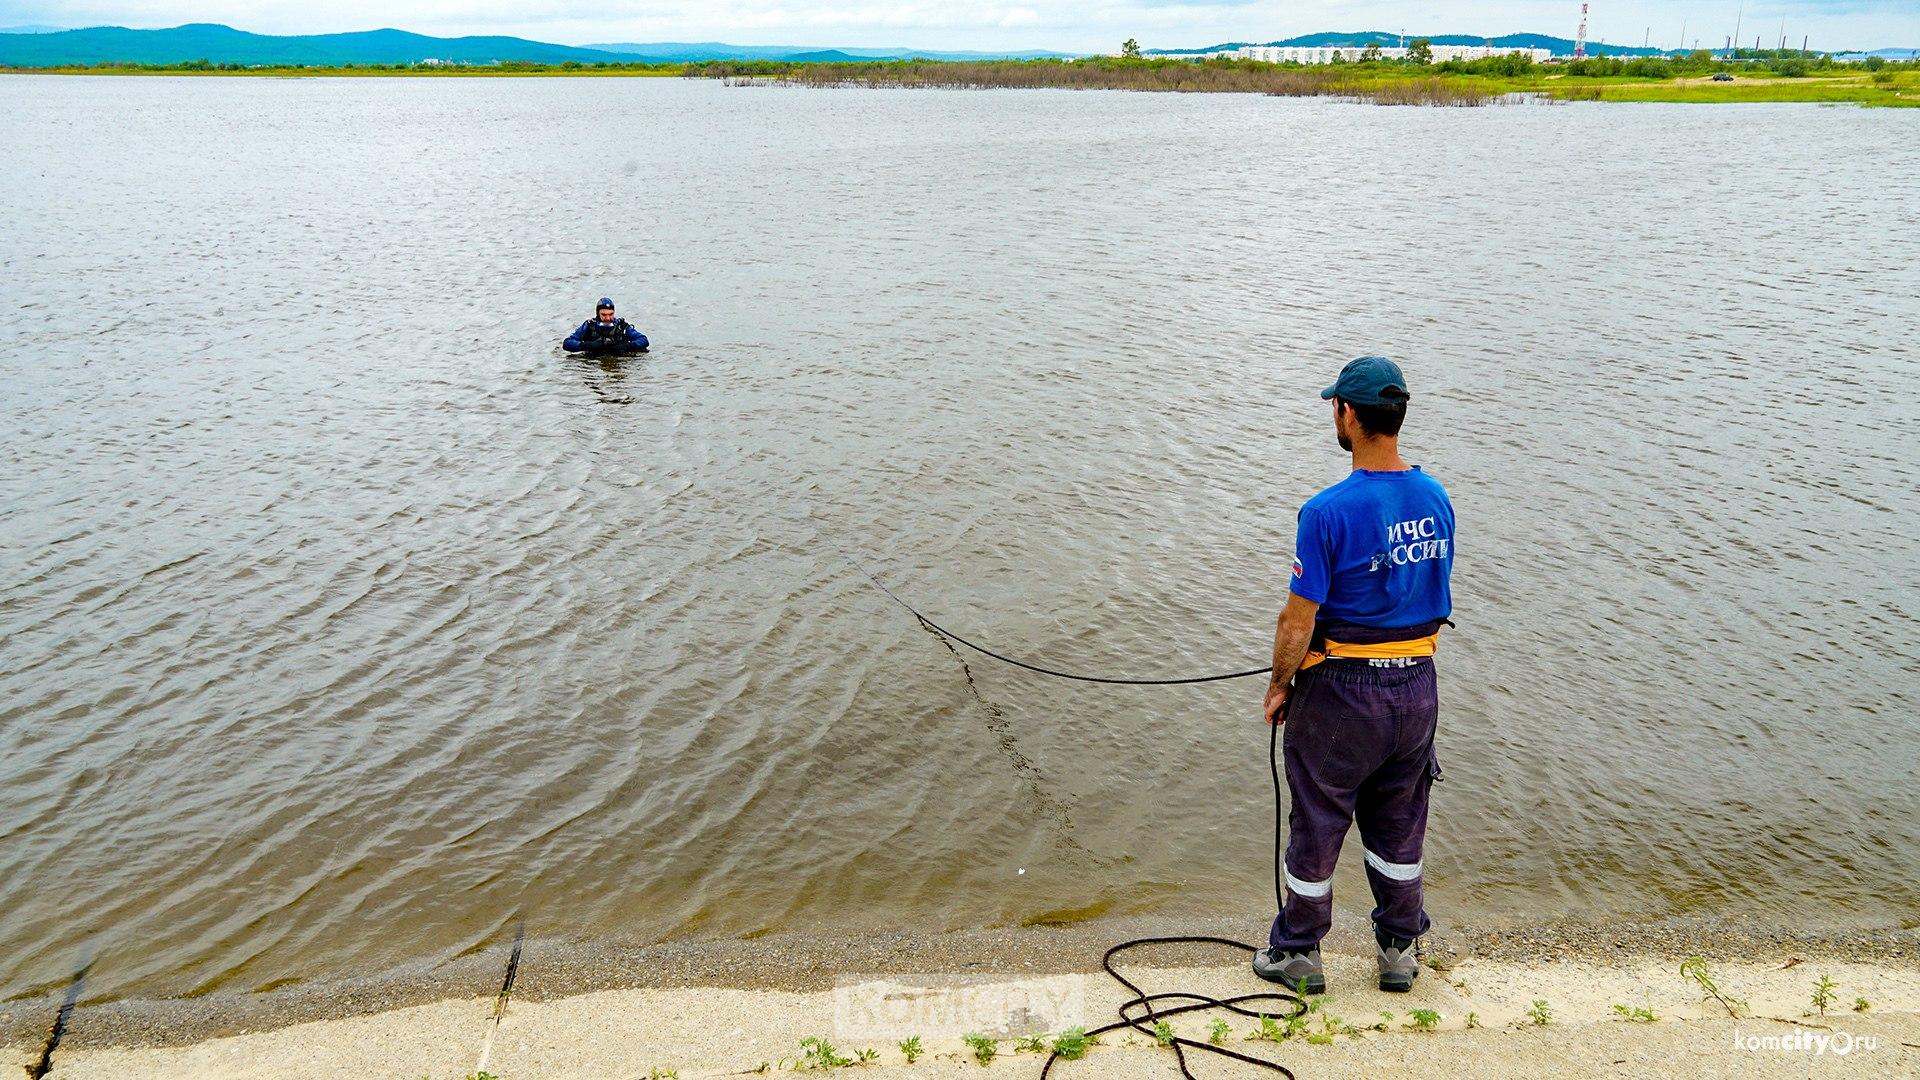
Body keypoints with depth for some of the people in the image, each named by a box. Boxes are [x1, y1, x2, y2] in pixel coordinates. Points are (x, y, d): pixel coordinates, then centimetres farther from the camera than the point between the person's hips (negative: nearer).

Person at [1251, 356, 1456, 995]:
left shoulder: (1329, 511, -22)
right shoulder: (1435, 499, -1)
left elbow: (1299, 620, -18)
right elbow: (1434, 593, 9)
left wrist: (1279, 687, -3)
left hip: (1342, 692, -6)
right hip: (1417, 685, 6)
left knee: (1316, 823, 11)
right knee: (1398, 824, 20)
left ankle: (1298, 954, 26)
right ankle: (1399, 949, 34)